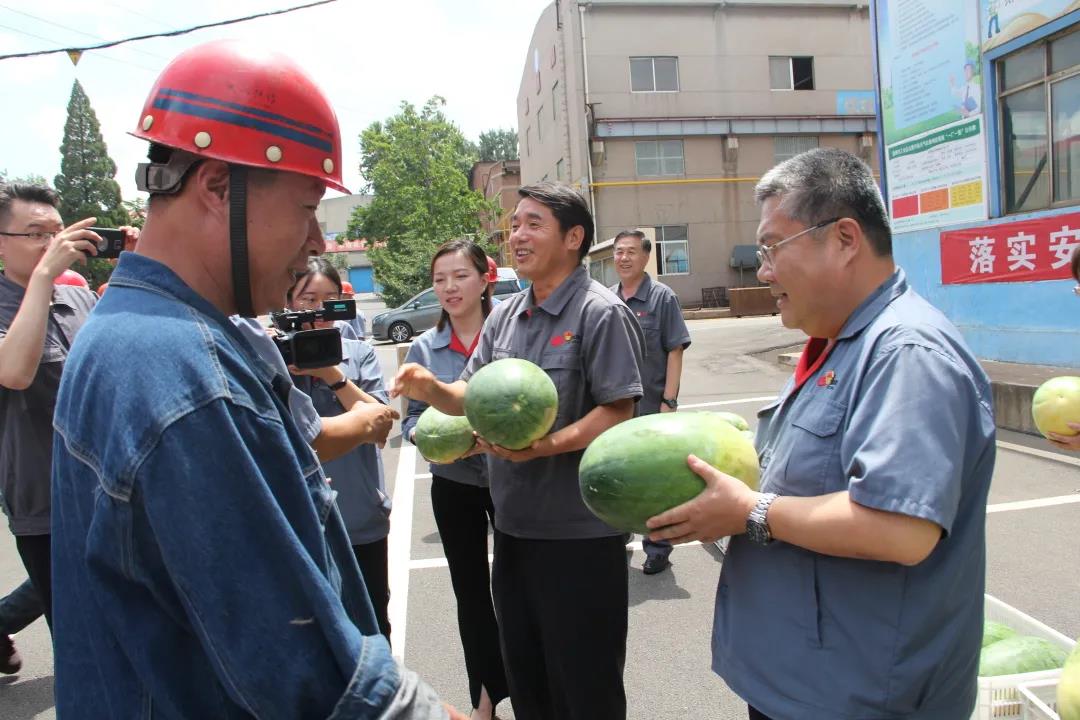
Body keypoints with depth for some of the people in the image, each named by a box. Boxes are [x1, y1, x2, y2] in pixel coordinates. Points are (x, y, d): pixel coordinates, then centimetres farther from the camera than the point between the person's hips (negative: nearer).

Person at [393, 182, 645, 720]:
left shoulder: (601, 313, -13)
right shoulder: (504, 315, 9)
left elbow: (617, 413, -18)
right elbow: (473, 398, 10)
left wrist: (548, 444, -32)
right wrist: (432, 389, -11)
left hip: (580, 531, -7)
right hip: (513, 522, 7)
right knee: (524, 677, 23)